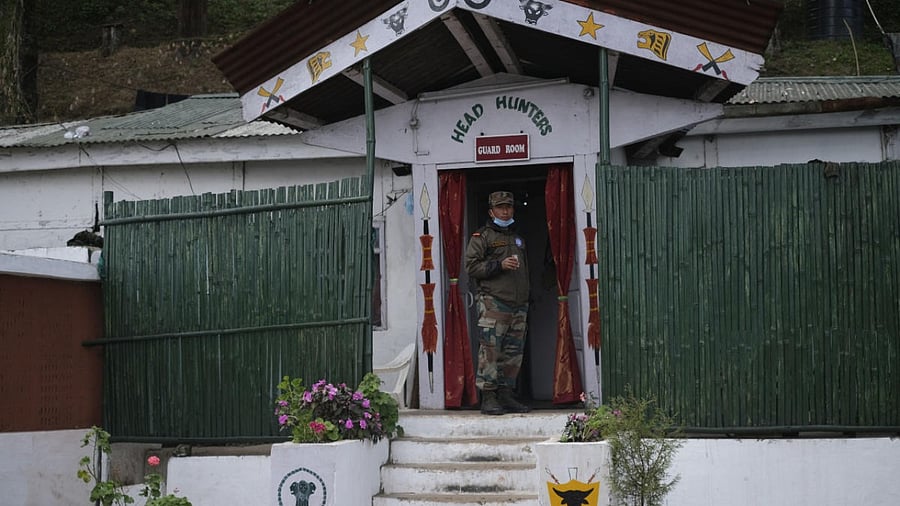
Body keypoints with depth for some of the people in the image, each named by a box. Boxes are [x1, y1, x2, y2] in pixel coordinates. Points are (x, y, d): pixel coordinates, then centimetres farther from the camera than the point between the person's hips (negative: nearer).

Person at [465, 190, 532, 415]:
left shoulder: (518, 239, 24)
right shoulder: (482, 237, 3)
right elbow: (471, 267, -6)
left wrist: (526, 300, 23)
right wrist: (499, 265, -16)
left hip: (518, 306, 7)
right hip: (493, 302, -7)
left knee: (513, 353, 5)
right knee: (490, 351, -10)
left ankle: (506, 395, 10)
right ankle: (488, 398, -9)